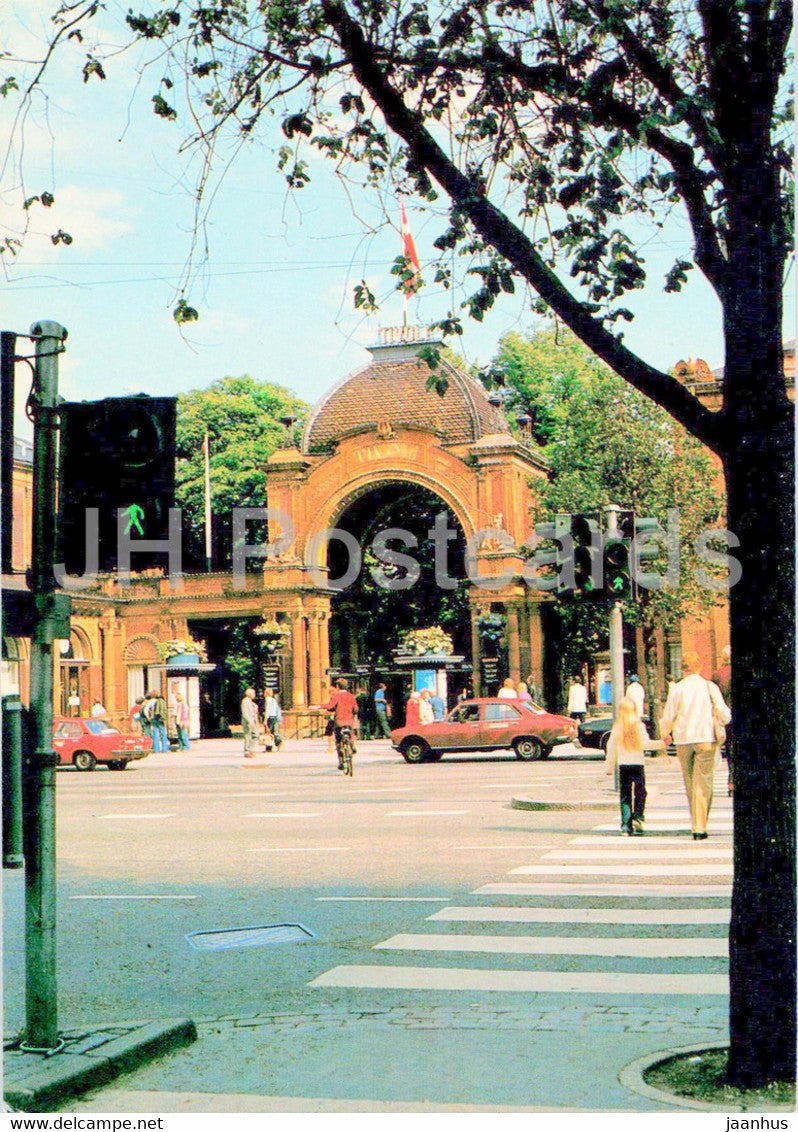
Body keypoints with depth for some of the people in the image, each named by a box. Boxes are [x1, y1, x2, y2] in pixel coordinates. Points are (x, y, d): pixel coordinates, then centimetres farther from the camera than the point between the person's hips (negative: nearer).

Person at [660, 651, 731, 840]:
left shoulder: (677, 688, -1)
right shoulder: (710, 687, -1)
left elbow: (668, 717, -1)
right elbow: (724, 714, -2)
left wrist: (665, 735, 18)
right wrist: (721, 722, 22)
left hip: (683, 739, 1)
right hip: (706, 738, -1)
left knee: (690, 783, 11)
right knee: (703, 782, -1)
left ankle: (696, 824, 15)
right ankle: (700, 827, -9)